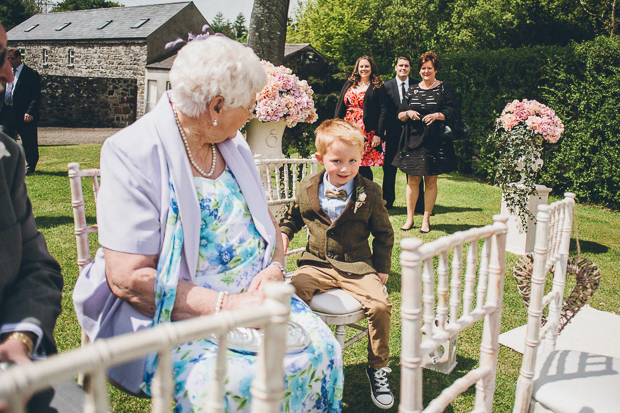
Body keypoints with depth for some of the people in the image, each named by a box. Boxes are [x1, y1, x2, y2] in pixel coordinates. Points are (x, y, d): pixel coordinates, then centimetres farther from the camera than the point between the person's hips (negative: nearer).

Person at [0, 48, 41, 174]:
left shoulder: (31, 74, -5)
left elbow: (36, 96, -10)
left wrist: (30, 112, -20)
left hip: (24, 115, -5)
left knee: (29, 144, 4)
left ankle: (30, 166, 20)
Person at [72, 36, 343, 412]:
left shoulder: (233, 142, 9)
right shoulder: (133, 153, -15)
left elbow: (268, 222, 16)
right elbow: (126, 278, -20)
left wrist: (275, 269, -7)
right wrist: (227, 307, -25)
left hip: (250, 298, 6)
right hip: (166, 316, -6)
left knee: (322, 349, -17)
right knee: (237, 381, -31)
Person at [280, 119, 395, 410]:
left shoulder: (369, 192, -1)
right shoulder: (307, 188, 3)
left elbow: (384, 233, 9)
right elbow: (294, 216, 24)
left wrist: (382, 268, 4)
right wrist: (283, 233, 4)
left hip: (358, 266, -1)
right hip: (317, 263, 1)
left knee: (380, 305, -23)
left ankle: (377, 367, 2)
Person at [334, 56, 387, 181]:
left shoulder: (378, 87, 2)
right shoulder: (349, 84, 17)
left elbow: (383, 111, -5)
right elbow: (339, 107, 16)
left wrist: (378, 134, -12)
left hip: (367, 133, -4)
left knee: (364, 167, -5)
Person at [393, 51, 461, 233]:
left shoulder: (444, 88, 4)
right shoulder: (412, 90, 12)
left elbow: (455, 113, -4)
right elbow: (399, 115, 11)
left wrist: (437, 115, -19)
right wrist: (408, 113, -11)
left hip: (434, 142, -2)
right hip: (412, 140, 2)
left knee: (431, 181, 3)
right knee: (412, 180, 3)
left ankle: (426, 219, 13)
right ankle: (409, 218, 13)